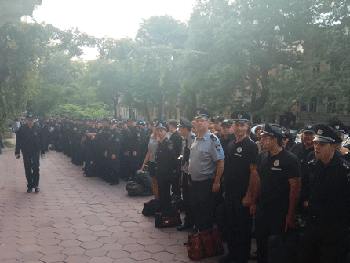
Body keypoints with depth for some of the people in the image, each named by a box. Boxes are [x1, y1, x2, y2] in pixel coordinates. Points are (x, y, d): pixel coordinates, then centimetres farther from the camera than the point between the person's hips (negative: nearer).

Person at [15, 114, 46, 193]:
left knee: (36, 169, -1)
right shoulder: (22, 129, 1)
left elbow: (42, 141, 4)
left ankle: (36, 185, 11)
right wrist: (17, 152, 2)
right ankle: (29, 186, 16)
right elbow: (18, 141, 5)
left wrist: (43, 152, 2)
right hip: (26, 152, 1)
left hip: (36, 152, -1)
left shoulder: (38, 129, 0)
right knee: (28, 170, 6)